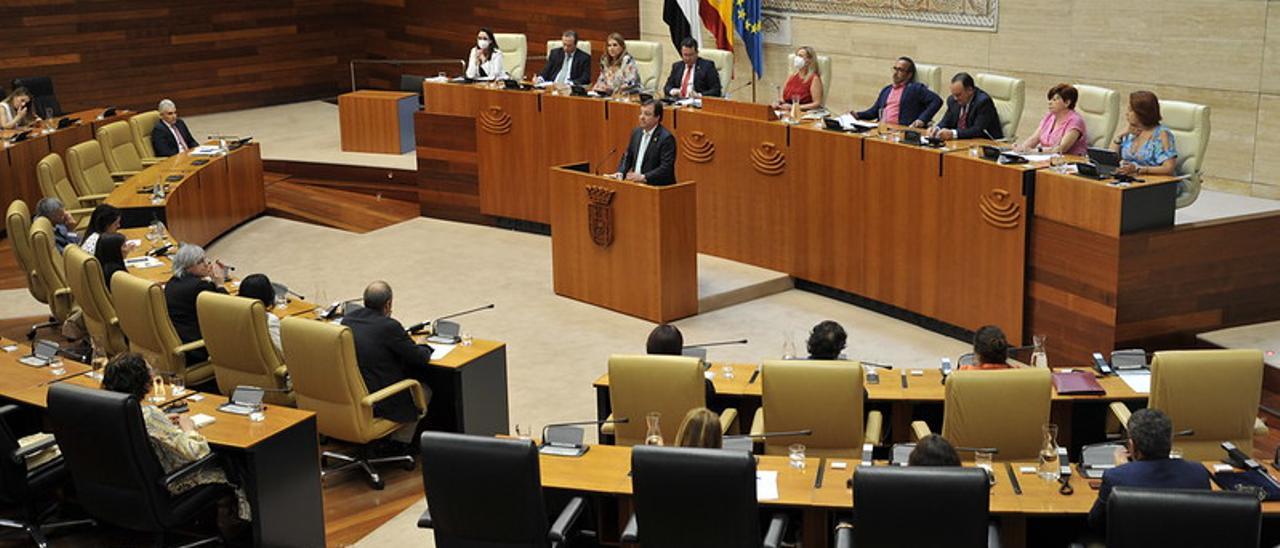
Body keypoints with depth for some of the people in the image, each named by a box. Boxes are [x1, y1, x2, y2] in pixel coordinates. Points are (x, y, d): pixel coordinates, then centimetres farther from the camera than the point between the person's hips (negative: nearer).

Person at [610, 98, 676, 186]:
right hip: (636, 185, 7)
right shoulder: (637, 133, 11)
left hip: (658, 187, -7)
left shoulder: (666, 138, -11)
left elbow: (666, 168, -18)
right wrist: (620, 173, 2)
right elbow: (627, 157, 20)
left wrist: (643, 177, -26)